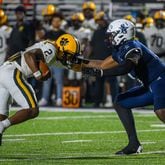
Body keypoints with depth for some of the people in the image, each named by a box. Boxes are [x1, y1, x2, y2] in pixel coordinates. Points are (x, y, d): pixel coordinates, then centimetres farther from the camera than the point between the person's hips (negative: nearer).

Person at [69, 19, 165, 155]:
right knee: (121, 103, 11)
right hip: (150, 86, 10)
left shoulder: (132, 47, -18)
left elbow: (127, 67, -37)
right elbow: (103, 64, 26)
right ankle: (134, 144, 8)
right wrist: (80, 62, 22)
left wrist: (98, 72, -36)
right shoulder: (120, 50, 12)